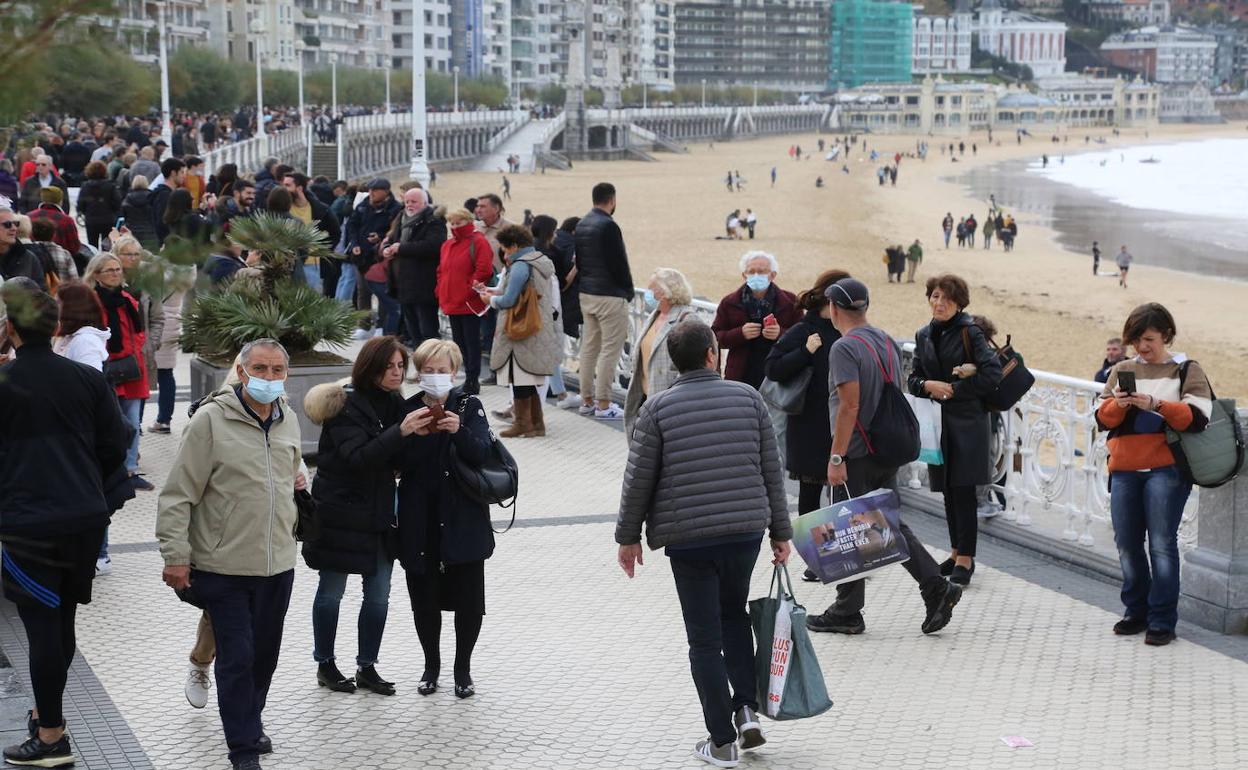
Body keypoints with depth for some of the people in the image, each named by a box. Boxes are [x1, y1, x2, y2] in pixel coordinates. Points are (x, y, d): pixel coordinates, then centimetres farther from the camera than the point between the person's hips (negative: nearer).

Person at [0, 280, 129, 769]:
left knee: (42, 625, 1)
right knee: (62, 619, 18)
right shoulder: (88, 379, 0)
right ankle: (49, 710, 34)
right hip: (87, 518, 5)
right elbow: (115, 446, 4)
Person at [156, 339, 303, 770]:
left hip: (278, 564, 6)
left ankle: (250, 721, 36)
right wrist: (175, 556, -13)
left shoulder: (288, 420, 7)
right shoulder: (211, 420, -13)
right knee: (237, 657, -2)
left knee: (265, 653, 16)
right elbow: (177, 495, -11)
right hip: (225, 566, -6)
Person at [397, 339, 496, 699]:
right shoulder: (408, 410, 3)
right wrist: (413, 434, -21)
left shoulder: (469, 406, 0)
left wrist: (459, 431, -30)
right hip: (420, 519, 1)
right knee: (424, 597, 6)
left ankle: (463, 668, 19)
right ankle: (431, 665, 25)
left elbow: (481, 453, -12)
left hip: (463, 518, -1)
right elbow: (398, 465, -3)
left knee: (468, 597, 2)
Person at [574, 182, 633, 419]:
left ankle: (587, 400, 18)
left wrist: (585, 283, 18)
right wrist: (628, 290, -3)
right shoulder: (608, 226, -17)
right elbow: (619, 263, -16)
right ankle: (603, 404, -5)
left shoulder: (581, 224, 10)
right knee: (610, 349, -5)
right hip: (610, 295, -9)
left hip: (586, 293, 9)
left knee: (589, 347, 13)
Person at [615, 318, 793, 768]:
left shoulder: (659, 409, -4)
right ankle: (747, 709, 14)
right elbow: (771, 471, 4)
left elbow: (638, 479, -3)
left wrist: (628, 537, 8)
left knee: (705, 639, 5)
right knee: (734, 615, 25)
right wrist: (780, 533, 12)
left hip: (688, 537, -2)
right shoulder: (748, 398, 1)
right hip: (746, 530, 3)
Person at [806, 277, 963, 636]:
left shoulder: (845, 348, -16)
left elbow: (849, 405, -22)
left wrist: (836, 458, -19)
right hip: (887, 452, 8)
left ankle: (847, 613, 8)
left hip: (857, 456, -8)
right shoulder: (887, 341, 11)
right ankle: (936, 588, 3)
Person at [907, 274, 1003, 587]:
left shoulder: (969, 333, -7)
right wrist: (929, 385, -9)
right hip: (939, 422, 6)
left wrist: (954, 389, -11)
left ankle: (965, 558, -2)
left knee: (963, 489, -7)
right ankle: (957, 551, 23)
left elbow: (993, 374, -13)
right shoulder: (924, 336, 11)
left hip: (968, 421, -6)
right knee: (948, 491, 11)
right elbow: (913, 379, 14)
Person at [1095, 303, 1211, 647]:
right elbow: (1102, 419, 9)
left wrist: (1156, 405, -21)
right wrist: (1117, 405, -13)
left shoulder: (1187, 371, 3)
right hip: (1124, 469, 4)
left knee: (1162, 544, -8)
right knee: (1127, 544, 6)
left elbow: (1197, 417, -9)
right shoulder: (1121, 370, 14)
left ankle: (1162, 621, -3)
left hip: (1166, 469, -4)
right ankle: (1136, 612, 19)